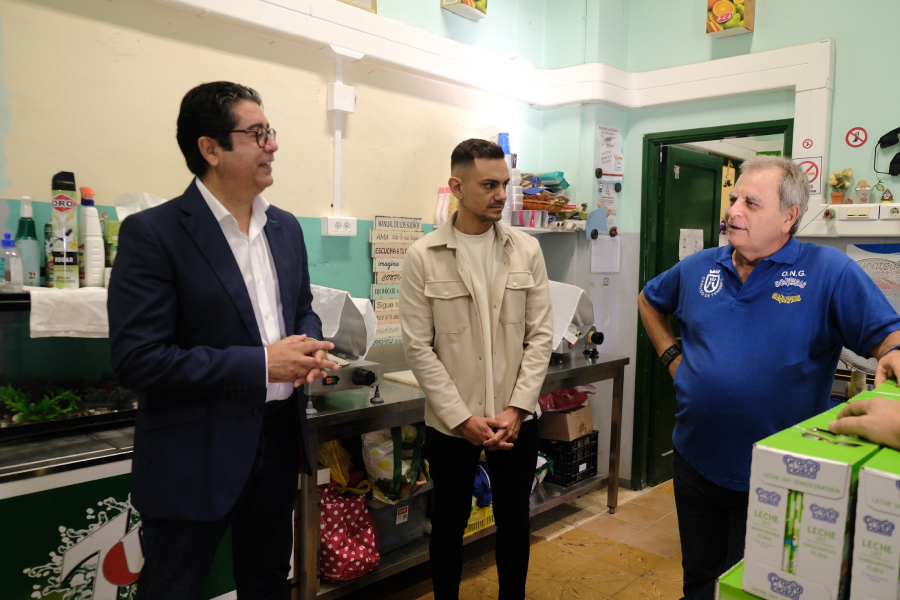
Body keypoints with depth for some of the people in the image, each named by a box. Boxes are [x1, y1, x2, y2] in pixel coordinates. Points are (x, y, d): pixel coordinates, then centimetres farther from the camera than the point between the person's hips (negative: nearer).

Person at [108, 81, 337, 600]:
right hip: (194, 456, -5)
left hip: (278, 440, 6)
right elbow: (137, 358, -20)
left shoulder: (286, 227, 5)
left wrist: (310, 347, -6)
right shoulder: (152, 233, -15)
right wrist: (261, 364, -22)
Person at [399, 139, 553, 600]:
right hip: (450, 423, -2)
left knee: (514, 522, 17)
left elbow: (539, 335, -1)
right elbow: (418, 348, -9)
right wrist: (463, 418, -12)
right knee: (449, 524, 16)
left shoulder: (526, 251, -1)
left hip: (515, 420, 2)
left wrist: (516, 409, -8)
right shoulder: (423, 258, -8)